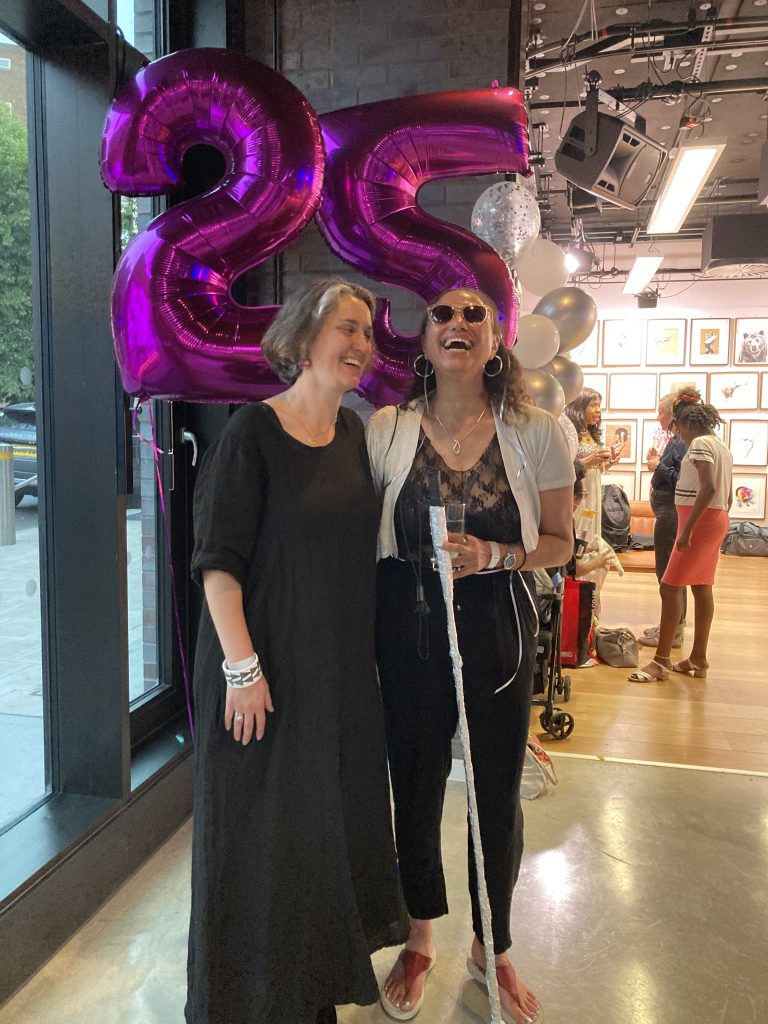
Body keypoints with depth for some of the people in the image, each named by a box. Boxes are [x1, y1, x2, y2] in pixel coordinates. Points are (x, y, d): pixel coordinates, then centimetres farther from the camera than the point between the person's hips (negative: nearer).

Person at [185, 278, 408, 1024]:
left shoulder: (354, 433, 6)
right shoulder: (253, 431, -13)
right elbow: (217, 560, -15)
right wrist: (242, 667, -18)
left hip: (342, 667, 7)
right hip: (265, 662, -6)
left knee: (334, 817, 18)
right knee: (261, 830, 8)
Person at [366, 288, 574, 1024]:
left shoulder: (537, 433, -6)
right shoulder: (386, 429, -4)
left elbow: (559, 542, 1)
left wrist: (495, 555, -17)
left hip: (497, 630, 0)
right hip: (407, 626, 1)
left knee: (498, 795, 13)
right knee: (415, 786, 15)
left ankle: (492, 950, 42)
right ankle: (419, 943, 43)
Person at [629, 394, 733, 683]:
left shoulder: (700, 444, -13)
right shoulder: (721, 447, 17)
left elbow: (708, 488, -25)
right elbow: (727, 496, 18)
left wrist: (687, 529, -26)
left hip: (700, 520, -10)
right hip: (717, 521, 10)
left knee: (670, 587, -8)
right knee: (702, 588, 12)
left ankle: (661, 661, -6)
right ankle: (698, 659, 19)